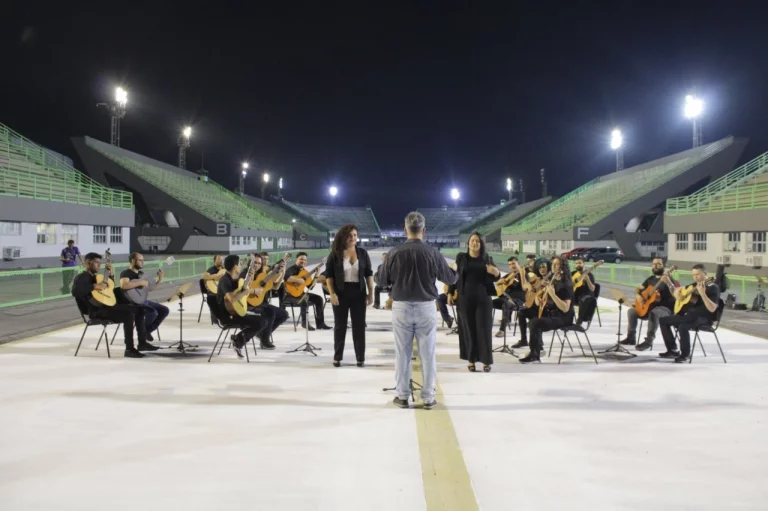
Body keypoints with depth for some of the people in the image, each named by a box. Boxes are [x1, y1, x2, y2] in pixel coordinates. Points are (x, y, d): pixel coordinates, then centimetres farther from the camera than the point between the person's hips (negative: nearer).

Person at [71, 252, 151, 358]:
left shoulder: (95, 276, 22)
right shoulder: (81, 277, -5)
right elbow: (75, 291, -27)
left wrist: (110, 274, 19)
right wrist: (95, 286, -26)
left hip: (108, 305, 10)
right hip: (96, 311, -10)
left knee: (139, 309, 7)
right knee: (128, 314, -29)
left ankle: (142, 343, 7)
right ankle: (129, 349, -27)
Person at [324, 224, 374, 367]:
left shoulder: (363, 253, 3)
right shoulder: (335, 254, -4)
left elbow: (369, 274, 6)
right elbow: (328, 275, -3)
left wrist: (371, 293, 0)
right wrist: (332, 293, -12)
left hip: (358, 293, 2)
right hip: (341, 293, -1)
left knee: (359, 325, 5)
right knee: (340, 325, 7)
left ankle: (360, 357, 13)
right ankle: (337, 357, 17)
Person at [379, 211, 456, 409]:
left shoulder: (395, 253, -6)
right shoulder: (432, 253, -7)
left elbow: (382, 279, 4)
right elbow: (451, 278, 3)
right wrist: (453, 270, 25)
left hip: (401, 307, 0)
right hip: (426, 307, 0)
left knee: (402, 353, 9)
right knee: (427, 354, 8)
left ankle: (402, 396, 16)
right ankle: (428, 397, 13)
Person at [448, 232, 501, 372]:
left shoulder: (487, 258, 4)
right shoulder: (461, 257, 3)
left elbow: (495, 278, 5)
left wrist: (496, 273, -17)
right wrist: (450, 292, -1)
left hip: (483, 298, 0)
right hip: (465, 298, 0)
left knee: (484, 328, -1)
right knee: (468, 328, 4)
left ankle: (486, 361, 7)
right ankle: (471, 359, 14)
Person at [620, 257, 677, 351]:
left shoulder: (668, 279, -7)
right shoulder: (650, 279, 14)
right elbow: (638, 289, 21)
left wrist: (669, 283, -39)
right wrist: (638, 295, -3)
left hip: (665, 308, -8)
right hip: (649, 306, 8)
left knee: (653, 313, -39)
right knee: (631, 310, -6)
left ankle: (649, 341, -37)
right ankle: (631, 338, 0)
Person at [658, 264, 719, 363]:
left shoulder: (713, 287, -10)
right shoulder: (694, 285, 13)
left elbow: (712, 309, -23)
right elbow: (677, 290, 28)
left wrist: (702, 293, -33)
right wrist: (678, 296, 4)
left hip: (704, 318, -8)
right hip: (688, 316, 8)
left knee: (682, 326, -36)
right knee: (662, 320, 3)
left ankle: (685, 354, -15)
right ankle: (673, 350, 7)